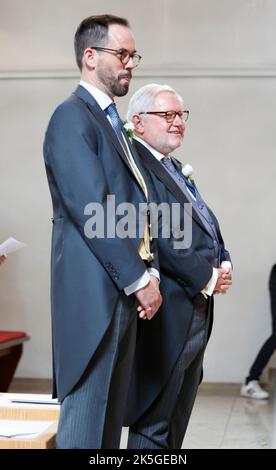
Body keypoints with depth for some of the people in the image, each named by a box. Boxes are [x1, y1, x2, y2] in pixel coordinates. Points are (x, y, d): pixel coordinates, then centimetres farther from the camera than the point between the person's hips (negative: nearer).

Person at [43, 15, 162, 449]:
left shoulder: (112, 123, 19)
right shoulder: (72, 116, -10)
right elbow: (92, 211, -18)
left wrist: (150, 271, 6)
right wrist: (137, 279, -15)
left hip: (124, 291, 9)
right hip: (95, 292, -9)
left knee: (111, 414, 13)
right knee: (86, 416, -5)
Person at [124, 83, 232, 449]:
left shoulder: (175, 168, 20)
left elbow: (206, 224, 20)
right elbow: (160, 235, -20)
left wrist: (224, 263, 2)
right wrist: (207, 277, -15)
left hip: (198, 308, 10)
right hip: (169, 312, -10)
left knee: (176, 425, 16)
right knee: (153, 427, -4)